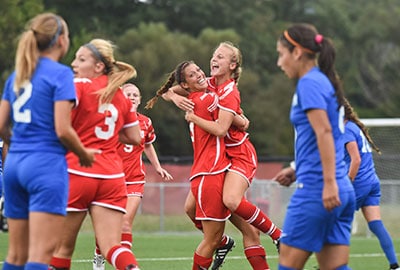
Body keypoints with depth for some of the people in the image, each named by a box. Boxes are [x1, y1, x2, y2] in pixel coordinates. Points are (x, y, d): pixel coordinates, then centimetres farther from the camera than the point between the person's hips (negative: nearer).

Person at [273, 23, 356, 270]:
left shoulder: (309, 83, -8)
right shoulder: (327, 83, 19)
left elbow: (324, 132, -18)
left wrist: (329, 182, -24)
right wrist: (298, 171, 18)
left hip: (315, 189, -9)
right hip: (343, 191, 9)